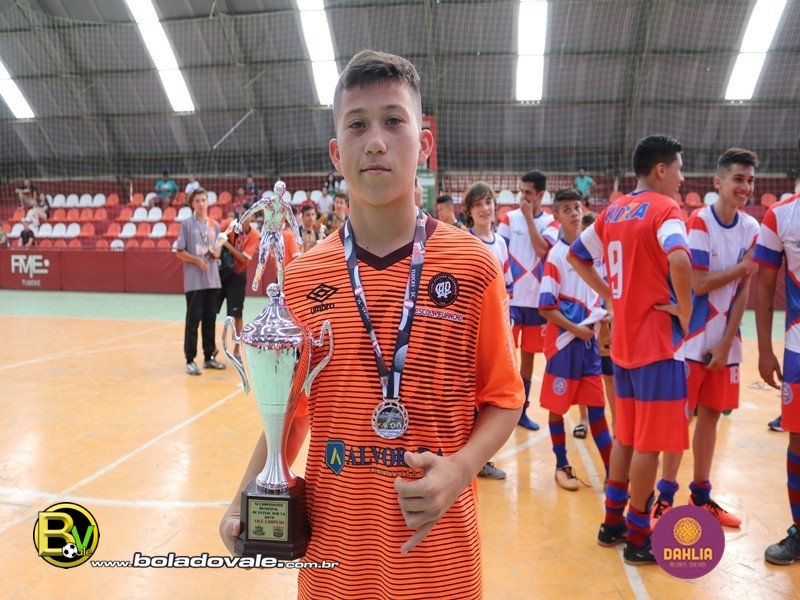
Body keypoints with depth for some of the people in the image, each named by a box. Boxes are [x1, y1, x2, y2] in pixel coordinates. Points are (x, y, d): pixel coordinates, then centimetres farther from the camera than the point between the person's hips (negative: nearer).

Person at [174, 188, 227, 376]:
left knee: (210, 318, 9)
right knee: (193, 319, -2)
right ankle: (190, 360, 4)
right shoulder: (186, 224, -3)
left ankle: (210, 356, 19)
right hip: (194, 280, -4)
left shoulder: (214, 225, 10)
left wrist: (215, 253, -7)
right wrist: (197, 260, -17)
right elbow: (179, 252, -4)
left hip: (212, 280, 5)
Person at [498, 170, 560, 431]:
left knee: (528, 355, 11)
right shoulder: (509, 218, 2)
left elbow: (541, 249, -15)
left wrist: (529, 216, -13)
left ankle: (522, 410, 23)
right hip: (511, 297, -1)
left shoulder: (551, 222, 3)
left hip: (537, 299, 2)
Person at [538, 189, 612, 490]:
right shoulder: (556, 255, -9)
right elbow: (546, 308, -13)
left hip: (590, 340, 5)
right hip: (563, 341, -5)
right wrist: (576, 329, -15)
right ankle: (562, 466, 21)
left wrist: (602, 319, 2)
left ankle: (612, 469, 17)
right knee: (557, 406, 6)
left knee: (596, 406, 10)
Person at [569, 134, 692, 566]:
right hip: (658, 340, -8)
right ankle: (638, 537, 14)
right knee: (650, 442, 2)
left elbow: (576, 256, 20)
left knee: (626, 435, 17)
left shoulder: (613, 212, 11)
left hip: (624, 339, 8)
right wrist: (686, 312, -16)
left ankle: (613, 522, 27)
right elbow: (679, 261, -31)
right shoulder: (665, 209, -12)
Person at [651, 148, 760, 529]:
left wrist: (726, 342, -5)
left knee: (711, 415, 11)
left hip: (725, 340, 5)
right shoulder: (699, 222, -11)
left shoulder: (752, 229, 4)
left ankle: (701, 496, 24)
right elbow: (698, 284, -17)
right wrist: (742, 268, -7)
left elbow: (744, 291, 1)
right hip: (692, 338, -5)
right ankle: (665, 497, 11)